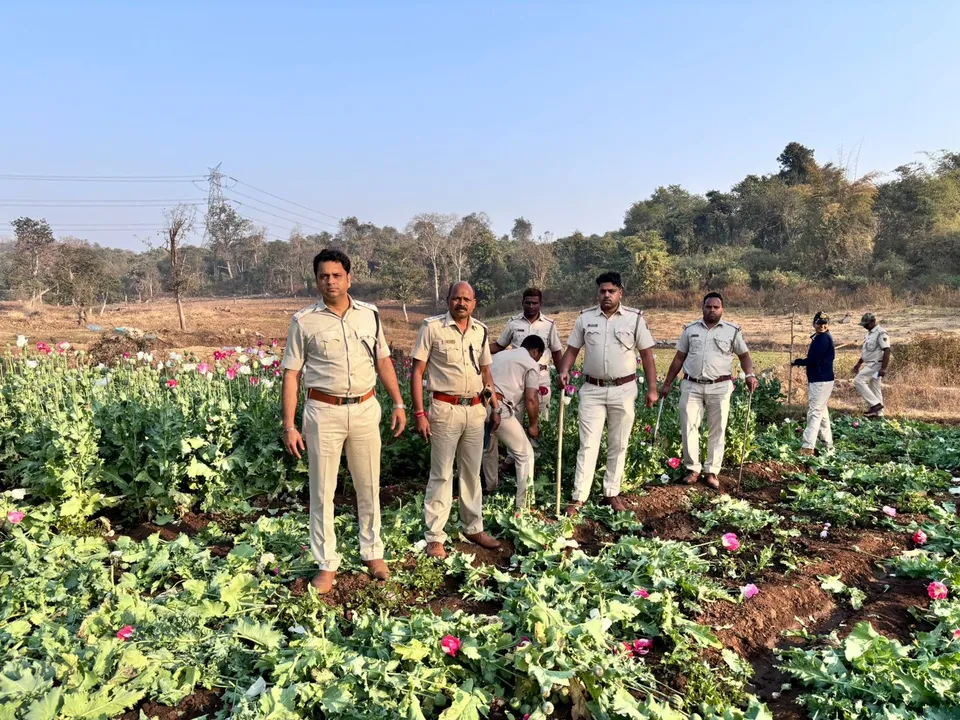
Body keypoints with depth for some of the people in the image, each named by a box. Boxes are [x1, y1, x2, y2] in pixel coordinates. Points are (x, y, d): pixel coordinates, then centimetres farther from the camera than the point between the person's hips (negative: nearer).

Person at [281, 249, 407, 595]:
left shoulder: (369, 314, 5)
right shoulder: (304, 320, -3)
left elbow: (383, 360, 12)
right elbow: (291, 375, -3)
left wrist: (398, 403, 5)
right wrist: (289, 426, -7)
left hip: (365, 409, 3)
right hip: (323, 412, -2)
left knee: (368, 486, 13)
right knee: (322, 491, 6)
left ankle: (372, 552, 29)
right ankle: (327, 564, 19)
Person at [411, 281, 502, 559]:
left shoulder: (480, 330, 7)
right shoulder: (432, 327, -7)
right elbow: (417, 371, -8)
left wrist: (495, 407, 16)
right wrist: (419, 413, -14)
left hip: (475, 409, 5)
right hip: (445, 409, -5)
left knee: (472, 472, 15)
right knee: (441, 475, 1)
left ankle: (474, 528, 28)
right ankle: (435, 537, 10)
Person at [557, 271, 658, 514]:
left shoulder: (634, 318, -2)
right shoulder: (585, 317, 3)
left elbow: (646, 355, 1)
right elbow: (572, 349, 7)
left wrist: (652, 389, -2)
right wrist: (564, 371, -11)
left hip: (623, 390, 0)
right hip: (592, 390, 0)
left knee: (618, 446, 9)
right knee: (588, 444, -1)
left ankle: (612, 493, 22)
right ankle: (579, 497, 1)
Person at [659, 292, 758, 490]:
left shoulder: (732, 331, 5)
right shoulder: (690, 329, 8)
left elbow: (744, 355, 10)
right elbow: (679, 358, 12)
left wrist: (750, 374, -9)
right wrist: (667, 383, 12)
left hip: (720, 387, -1)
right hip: (691, 386, 1)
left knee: (717, 430, 4)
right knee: (688, 427, -1)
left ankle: (711, 472, 13)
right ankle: (693, 469, 10)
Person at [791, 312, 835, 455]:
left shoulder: (824, 338, -16)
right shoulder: (818, 337, 14)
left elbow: (813, 359, -21)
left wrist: (797, 361, -6)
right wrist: (802, 361, -2)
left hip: (822, 381, -10)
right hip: (817, 380, 10)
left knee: (815, 413, -11)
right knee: (821, 412, 17)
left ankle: (808, 447, -13)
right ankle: (828, 445, 28)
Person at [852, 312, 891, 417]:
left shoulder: (881, 333, -17)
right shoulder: (870, 333, 14)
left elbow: (887, 351, -22)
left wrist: (883, 368, -26)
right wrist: (858, 364, 23)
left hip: (875, 364, -10)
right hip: (870, 364, 10)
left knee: (858, 381, -14)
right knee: (874, 388, 11)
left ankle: (875, 404, -12)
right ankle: (878, 412, 17)